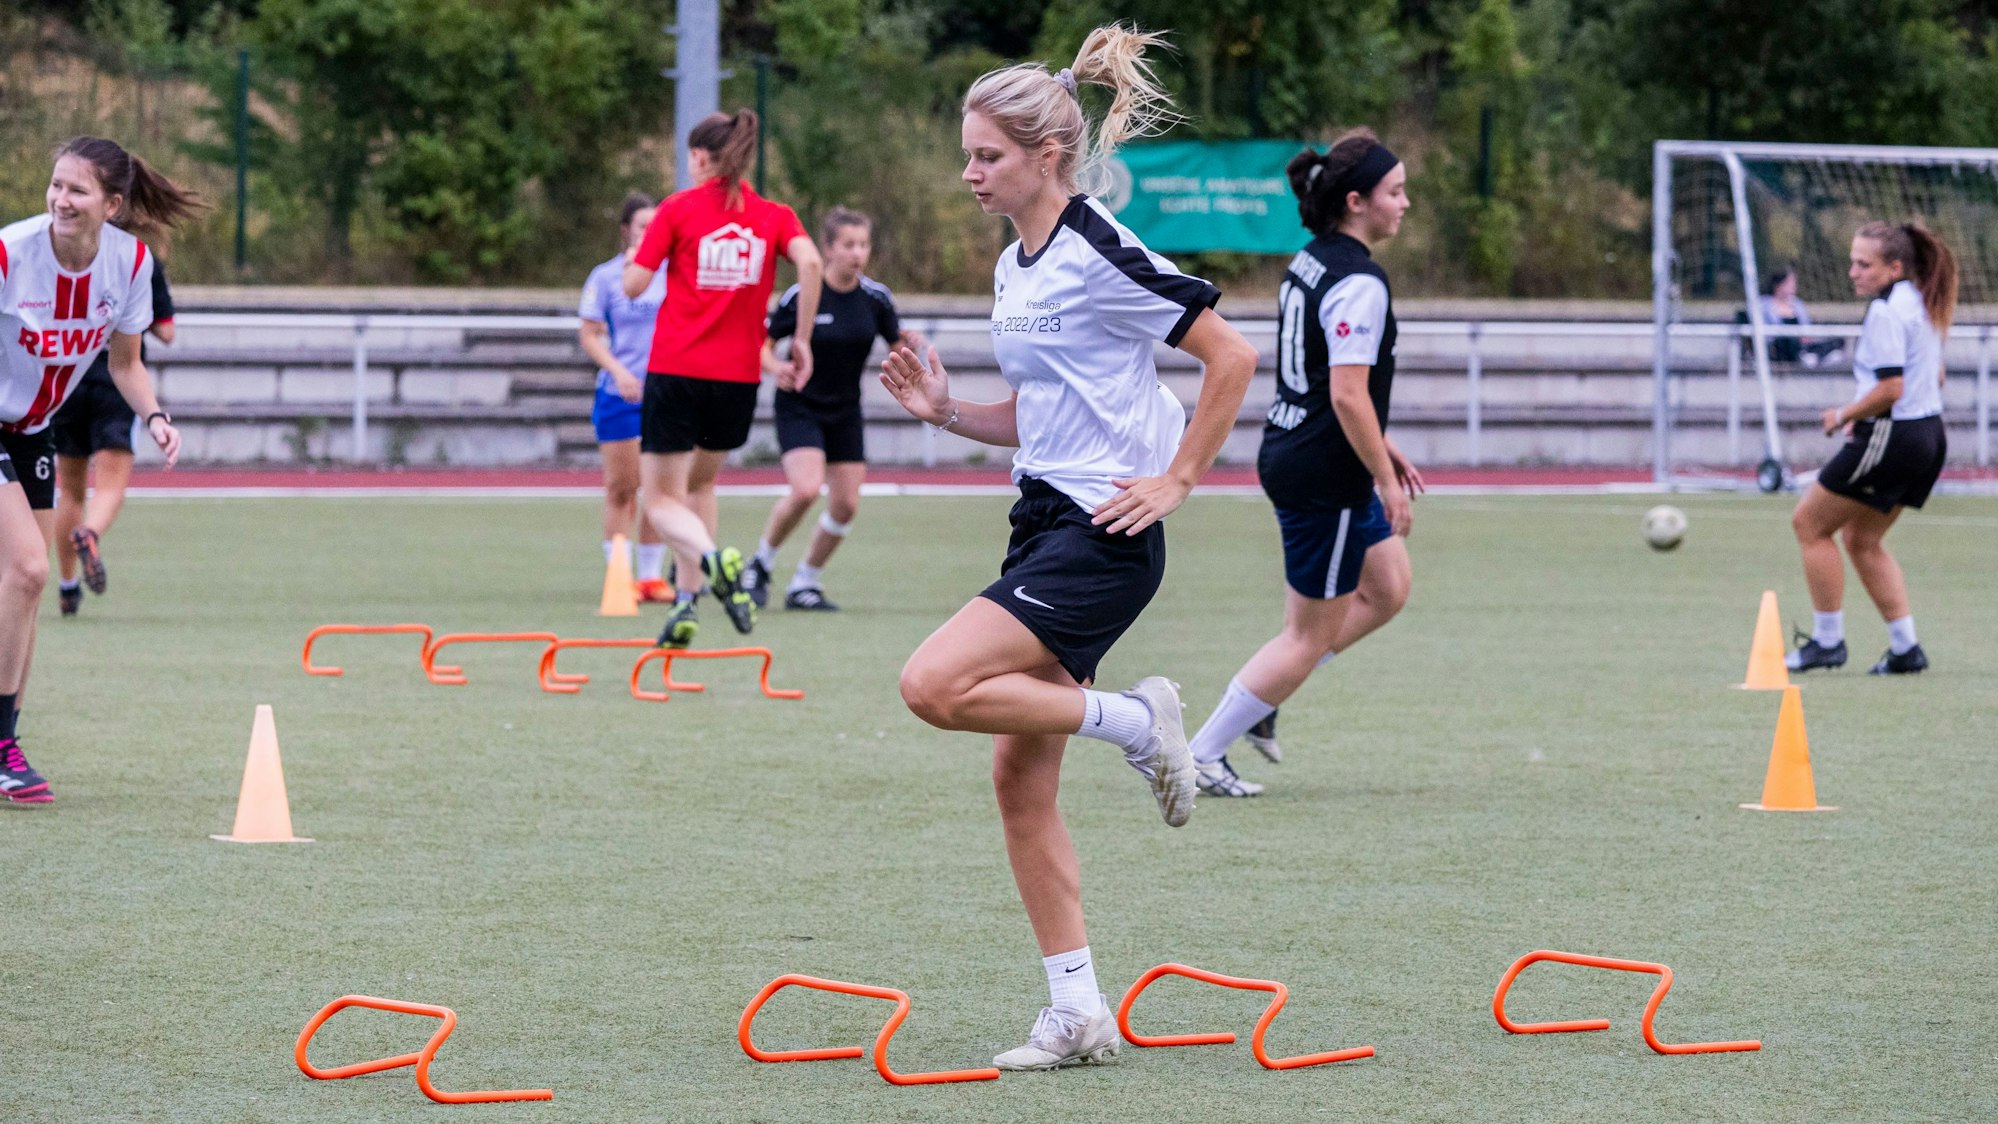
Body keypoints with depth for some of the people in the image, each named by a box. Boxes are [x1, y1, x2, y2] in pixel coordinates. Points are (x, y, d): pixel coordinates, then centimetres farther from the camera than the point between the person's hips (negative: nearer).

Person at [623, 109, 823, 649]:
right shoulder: (774, 216, 6)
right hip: (739, 376, 3)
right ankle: (685, 605, 18)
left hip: (675, 369, -3)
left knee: (662, 500, 3)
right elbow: (811, 263, -13)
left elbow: (633, 285, -3)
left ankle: (712, 559, -29)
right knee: (701, 483, 25)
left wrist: (635, 257, 19)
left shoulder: (679, 209, -1)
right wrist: (801, 342, -6)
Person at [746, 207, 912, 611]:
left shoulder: (876, 298, -4)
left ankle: (805, 583, 18)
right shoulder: (801, 296, -14)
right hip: (800, 407, -5)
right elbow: (763, 344, -5)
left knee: (846, 504, -1)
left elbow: (898, 346, 6)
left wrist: (906, 347, -17)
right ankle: (761, 563, 0)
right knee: (806, 488, -24)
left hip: (845, 412, 5)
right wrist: (775, 366, -26)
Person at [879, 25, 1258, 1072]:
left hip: (1103, 538, -9)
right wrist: (944, 409, 6)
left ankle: (1134, 718, -5)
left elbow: (1231, 358, -12)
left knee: (936, 685, -23)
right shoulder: (1015, 268, 14)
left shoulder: (1101, 257, -13)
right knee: (1020, 779, 6)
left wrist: (1176, 481, -12)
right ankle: (1079, 1014, 11)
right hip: (1044, 528, 9)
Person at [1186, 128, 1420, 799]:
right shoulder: (1358, 284, -21)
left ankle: (1256, 702, 22)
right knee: (1312, 635, 2)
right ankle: (1201, 757, 7)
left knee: (1387, 589, 20)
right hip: (1324, 477, -10)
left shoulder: (1312, 262, 9)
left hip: (1293, 456, 10)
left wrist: (1380, 448, 22)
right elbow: (1347, 396, -26)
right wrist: (1387, 481, -19)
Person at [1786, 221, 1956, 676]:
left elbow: (1890, 388, -24)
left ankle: (1827, 640, 6)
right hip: (1928, 433, 10)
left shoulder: (1886, 312, -18)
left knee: (1809, 522, 3)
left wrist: (1844, 415, -9)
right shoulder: (1923, 305, 12)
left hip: (1891, 436, -10)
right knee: (1861, 539, 19)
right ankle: (1905, 647, 15)